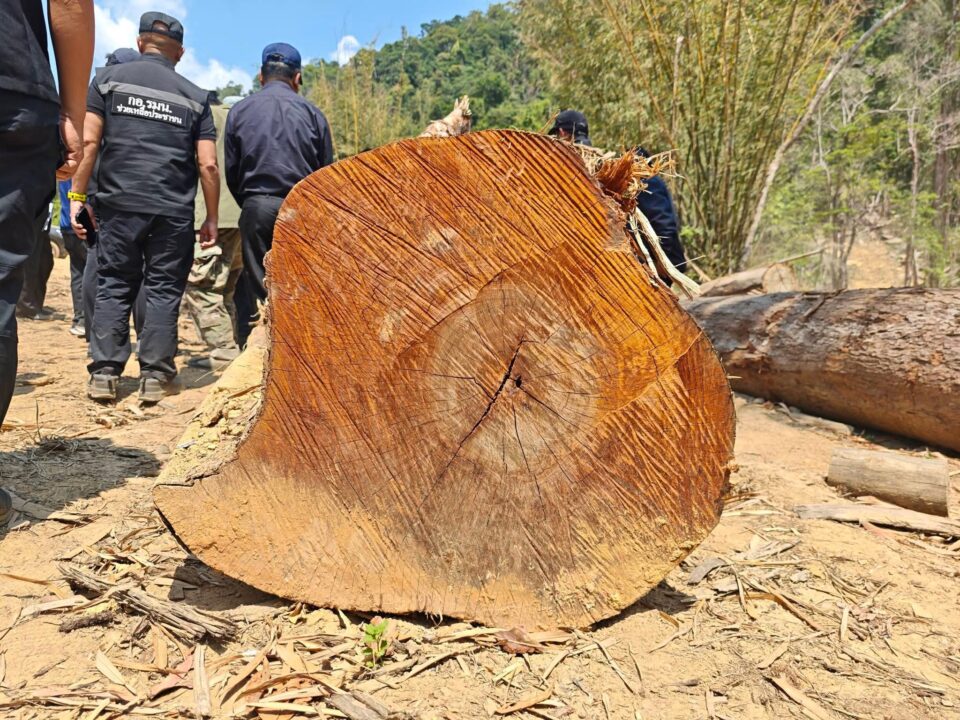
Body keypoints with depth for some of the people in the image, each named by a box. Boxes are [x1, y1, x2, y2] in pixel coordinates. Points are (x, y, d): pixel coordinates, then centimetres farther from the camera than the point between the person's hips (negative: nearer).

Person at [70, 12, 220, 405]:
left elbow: (89, 141, 0)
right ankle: (155, 376, 4)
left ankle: (104, 373, 6)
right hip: (174, 210, 0)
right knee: (163, 290, 4)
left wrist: (78, 196, 5)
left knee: (113, 286, 8)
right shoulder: (194, 96, 9)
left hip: (118, 204, 1)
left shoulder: (109, 77, 9)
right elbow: (208, 165, 1)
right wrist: (212, 218, 7)